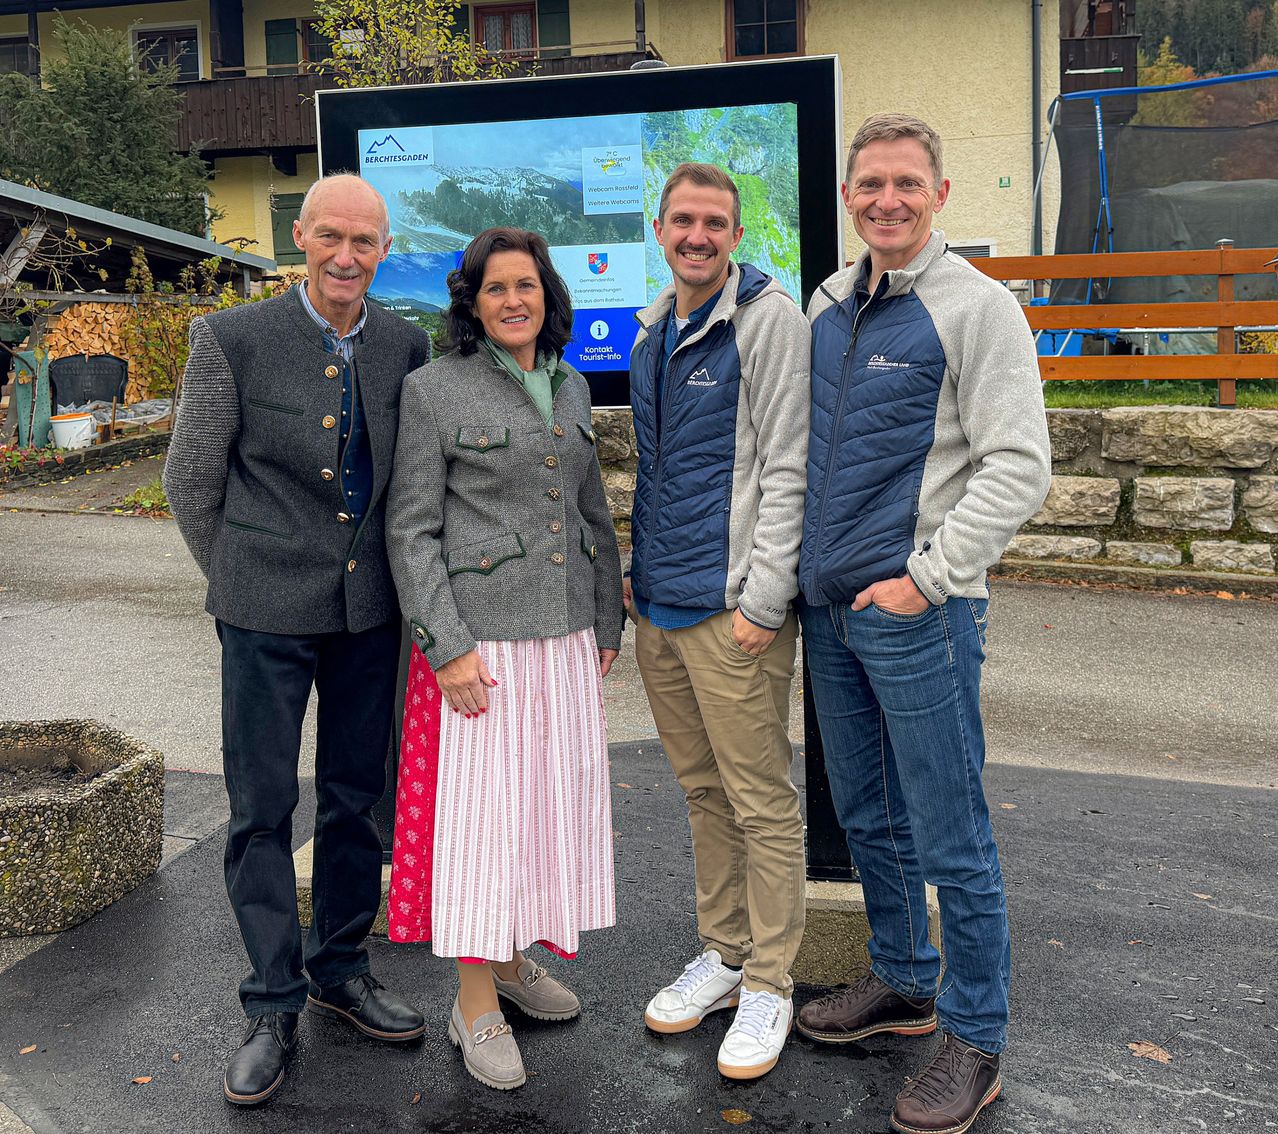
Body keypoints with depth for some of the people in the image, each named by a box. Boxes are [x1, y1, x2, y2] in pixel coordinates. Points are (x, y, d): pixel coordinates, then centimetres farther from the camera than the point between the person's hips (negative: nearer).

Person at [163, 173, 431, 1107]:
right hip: (268, 616, -3)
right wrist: (238, 580, 6)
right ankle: (274, 1006, 18)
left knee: (356, 798, 13)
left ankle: (341, 969, 31)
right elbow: (192, 481, 1)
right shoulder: (233, 340, -7)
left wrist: (391, 574, 11)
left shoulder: (408, 347, 2)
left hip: (369, 609, 3)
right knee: (263, 808, 4)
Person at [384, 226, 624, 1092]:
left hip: (565, 634, 6)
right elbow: (412, 529, -9)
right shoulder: (434, 390, -6)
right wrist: (445, 647, -15)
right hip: (478, 634, -6)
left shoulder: (571, 388, 11)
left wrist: (607, 622, 12)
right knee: (479, 804, 0)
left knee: (554, 796, 12)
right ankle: (475, 1004, 14)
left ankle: (513, 960, 32)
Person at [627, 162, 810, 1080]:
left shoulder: (768, 318, -8)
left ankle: (769, 983, 15)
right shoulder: (654, 329, 15)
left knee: (761, 801, 2)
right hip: (659, 604, 8)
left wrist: (762, 598, -17)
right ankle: (722, 953, 30)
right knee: (704, 790, 16)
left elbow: (786, 468, -13)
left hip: (731, 606, -7)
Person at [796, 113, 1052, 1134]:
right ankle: (903, 984, 37)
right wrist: (797, 566, 13)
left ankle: (975, 1039, 18)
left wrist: (928, 577, -17)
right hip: (830, 605, 7)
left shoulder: (977, 306, -8)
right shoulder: (829, 304, 12)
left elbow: (1019, 465, -14)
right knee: (868, 818, 18)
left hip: (918, 612, -7)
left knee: (950, 838, 2)